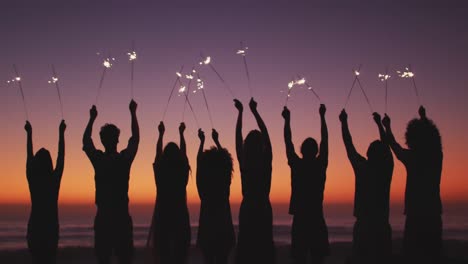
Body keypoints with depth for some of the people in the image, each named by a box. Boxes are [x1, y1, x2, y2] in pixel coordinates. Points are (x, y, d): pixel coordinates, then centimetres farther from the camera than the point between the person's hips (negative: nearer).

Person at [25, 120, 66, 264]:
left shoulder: (32, 179, -4)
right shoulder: (54, 179, -6)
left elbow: (29, 156, 9)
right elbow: (61, 156, 3)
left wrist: (29, 134, 19)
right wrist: (61, 133, 12)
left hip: (34, 226, 1)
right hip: (51, 225, -1)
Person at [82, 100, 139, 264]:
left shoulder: (98, 160, -3)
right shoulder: (124, 159, -6)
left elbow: (86, 140, 15)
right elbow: (136, 138, 10)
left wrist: (92, 118, 24)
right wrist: (133, 113, 17)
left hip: (102, 217, 1)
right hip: (122, 217, -1)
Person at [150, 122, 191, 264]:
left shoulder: (160, 171, -5)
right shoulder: (183, 171, -4)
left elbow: (158, 152, 12)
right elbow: (183, 152, 12)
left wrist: (161, 133, 24)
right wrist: (181, 133, 24)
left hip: (162, 217, 0)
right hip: (180, 217, 0)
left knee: (161, 253, 4)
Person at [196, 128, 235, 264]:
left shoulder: (203, 184, -7)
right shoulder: (225, 183, -5)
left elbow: (199, 161, 6)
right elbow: (224, 159, 8)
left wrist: (202, 141, 15)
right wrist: (216, 140, 16)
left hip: (207, 228, -1)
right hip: (224, 228, 1)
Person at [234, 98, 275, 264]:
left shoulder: (244, 162, -6)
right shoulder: (266, 162, -7)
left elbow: (238, 136, 3)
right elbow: (265, 133, 1)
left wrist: (241, 112, 10)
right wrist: (254, 111, 7)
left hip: (247, 210, 1)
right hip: (263, 210, 0)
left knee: (245, 249, 5)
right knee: (264, 249, 5)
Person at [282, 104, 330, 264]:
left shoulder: (296, 165, -4)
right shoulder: (320, 165, -3)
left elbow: (288, 141, 5)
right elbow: (325, 140, 7)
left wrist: (287, 119, 15)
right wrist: (322, 116, 15)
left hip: (299, 220, 0)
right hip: (317, 221, 0)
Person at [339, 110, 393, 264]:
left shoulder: (362, 168, -6)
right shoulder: (386, 168, 0)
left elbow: (349, 145, 3)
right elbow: (385, 146, 15)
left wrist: (344, 122, 15)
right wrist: (379, 123, 27)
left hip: (364, 225, -2)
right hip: (382, 226, 2)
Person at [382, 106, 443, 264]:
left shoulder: (412, 157, -8)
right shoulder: (436, 155, 2)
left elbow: (394, 146, 12)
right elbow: (431, 136, 22)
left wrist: (387, 127, 27)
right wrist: (424, 118, 37)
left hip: (415, 214, -4)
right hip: (433, 213, 4)